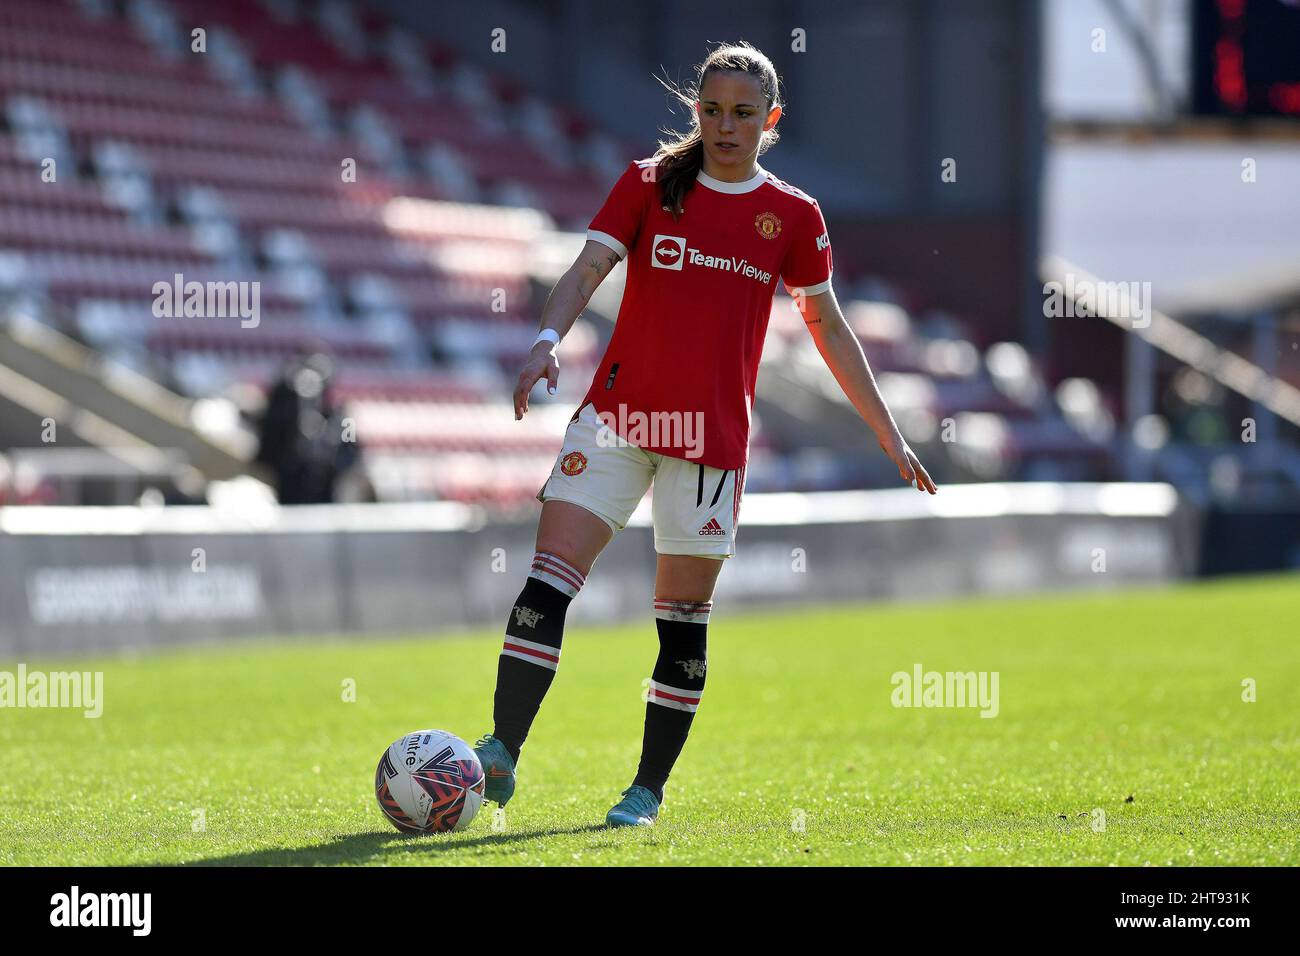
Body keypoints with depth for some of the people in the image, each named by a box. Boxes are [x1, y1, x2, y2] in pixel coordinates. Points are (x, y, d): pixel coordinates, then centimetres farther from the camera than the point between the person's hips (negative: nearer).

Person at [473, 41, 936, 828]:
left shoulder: (793, 216, 6)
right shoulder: (649, 184, 4)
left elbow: (829, 329, 14)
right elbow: (587, 271, -6)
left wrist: (890, 436, 14)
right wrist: (548, 341, -26)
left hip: (713, 435, 0)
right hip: (618, 415, 0)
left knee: (685, 618, 3)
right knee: (548, 582, -12)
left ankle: (649, 790, 13)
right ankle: (500, 754, -12)